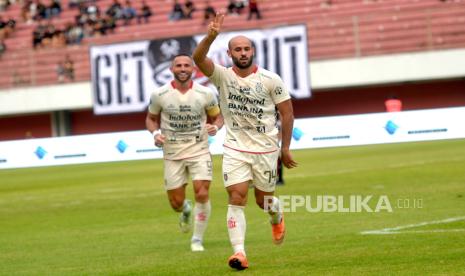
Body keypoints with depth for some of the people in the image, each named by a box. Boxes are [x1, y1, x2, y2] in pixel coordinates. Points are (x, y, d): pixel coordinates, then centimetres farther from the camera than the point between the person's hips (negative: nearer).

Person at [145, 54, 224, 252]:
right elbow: (151, 119, 10)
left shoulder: (205, 94, -4)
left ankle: (197, 239, 4)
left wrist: (215, 127, -13)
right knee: (176, 203, 3)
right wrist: (156, 133, -10)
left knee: (202, 194, -14)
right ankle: (186, 211, 43)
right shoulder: (159, 95, -5)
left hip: (199, 151, -1)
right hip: (172, 154, 1)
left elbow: (217, 116, 10)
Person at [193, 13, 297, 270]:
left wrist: (285, 148, 0)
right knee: (236, 198, -12)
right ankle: (239, 252, -15)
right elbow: (198, 58, -24)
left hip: (266, 150, 0)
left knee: (263, 199, 11)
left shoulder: (271, 80, -6)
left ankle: (277, 219, 47)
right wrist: (211, 36, -42)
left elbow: (287, 112, 0)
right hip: (235, 150, 0)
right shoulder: (222, 76, -5)